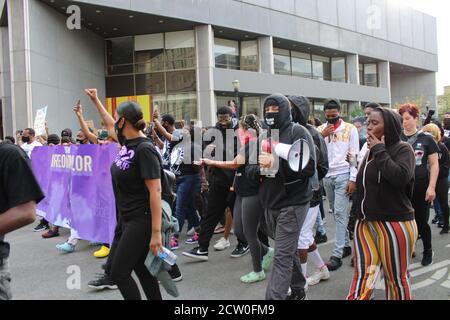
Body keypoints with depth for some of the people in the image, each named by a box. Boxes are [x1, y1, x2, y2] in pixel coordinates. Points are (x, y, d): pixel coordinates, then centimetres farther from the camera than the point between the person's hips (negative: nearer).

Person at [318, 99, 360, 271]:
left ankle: (337, 255, -9)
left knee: (340, 213, -9)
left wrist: (353, 179, -11)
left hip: (343, 175, -4)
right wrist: (322, 136, -10)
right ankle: (346, 245, 23)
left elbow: (354, 156, -4)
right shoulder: (321, 129, 9)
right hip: (327, 176, 4)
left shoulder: (350, 129, -1)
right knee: (337, 213, 11)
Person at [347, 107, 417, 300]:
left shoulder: (402, 149, -6)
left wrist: (380, 151, -15)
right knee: (362, 278, 1)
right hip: (365, 224, 6)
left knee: (396, 279, 6)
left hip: (394, 225, -6)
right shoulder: (371, 151, 12)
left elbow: (400, 177, -27)